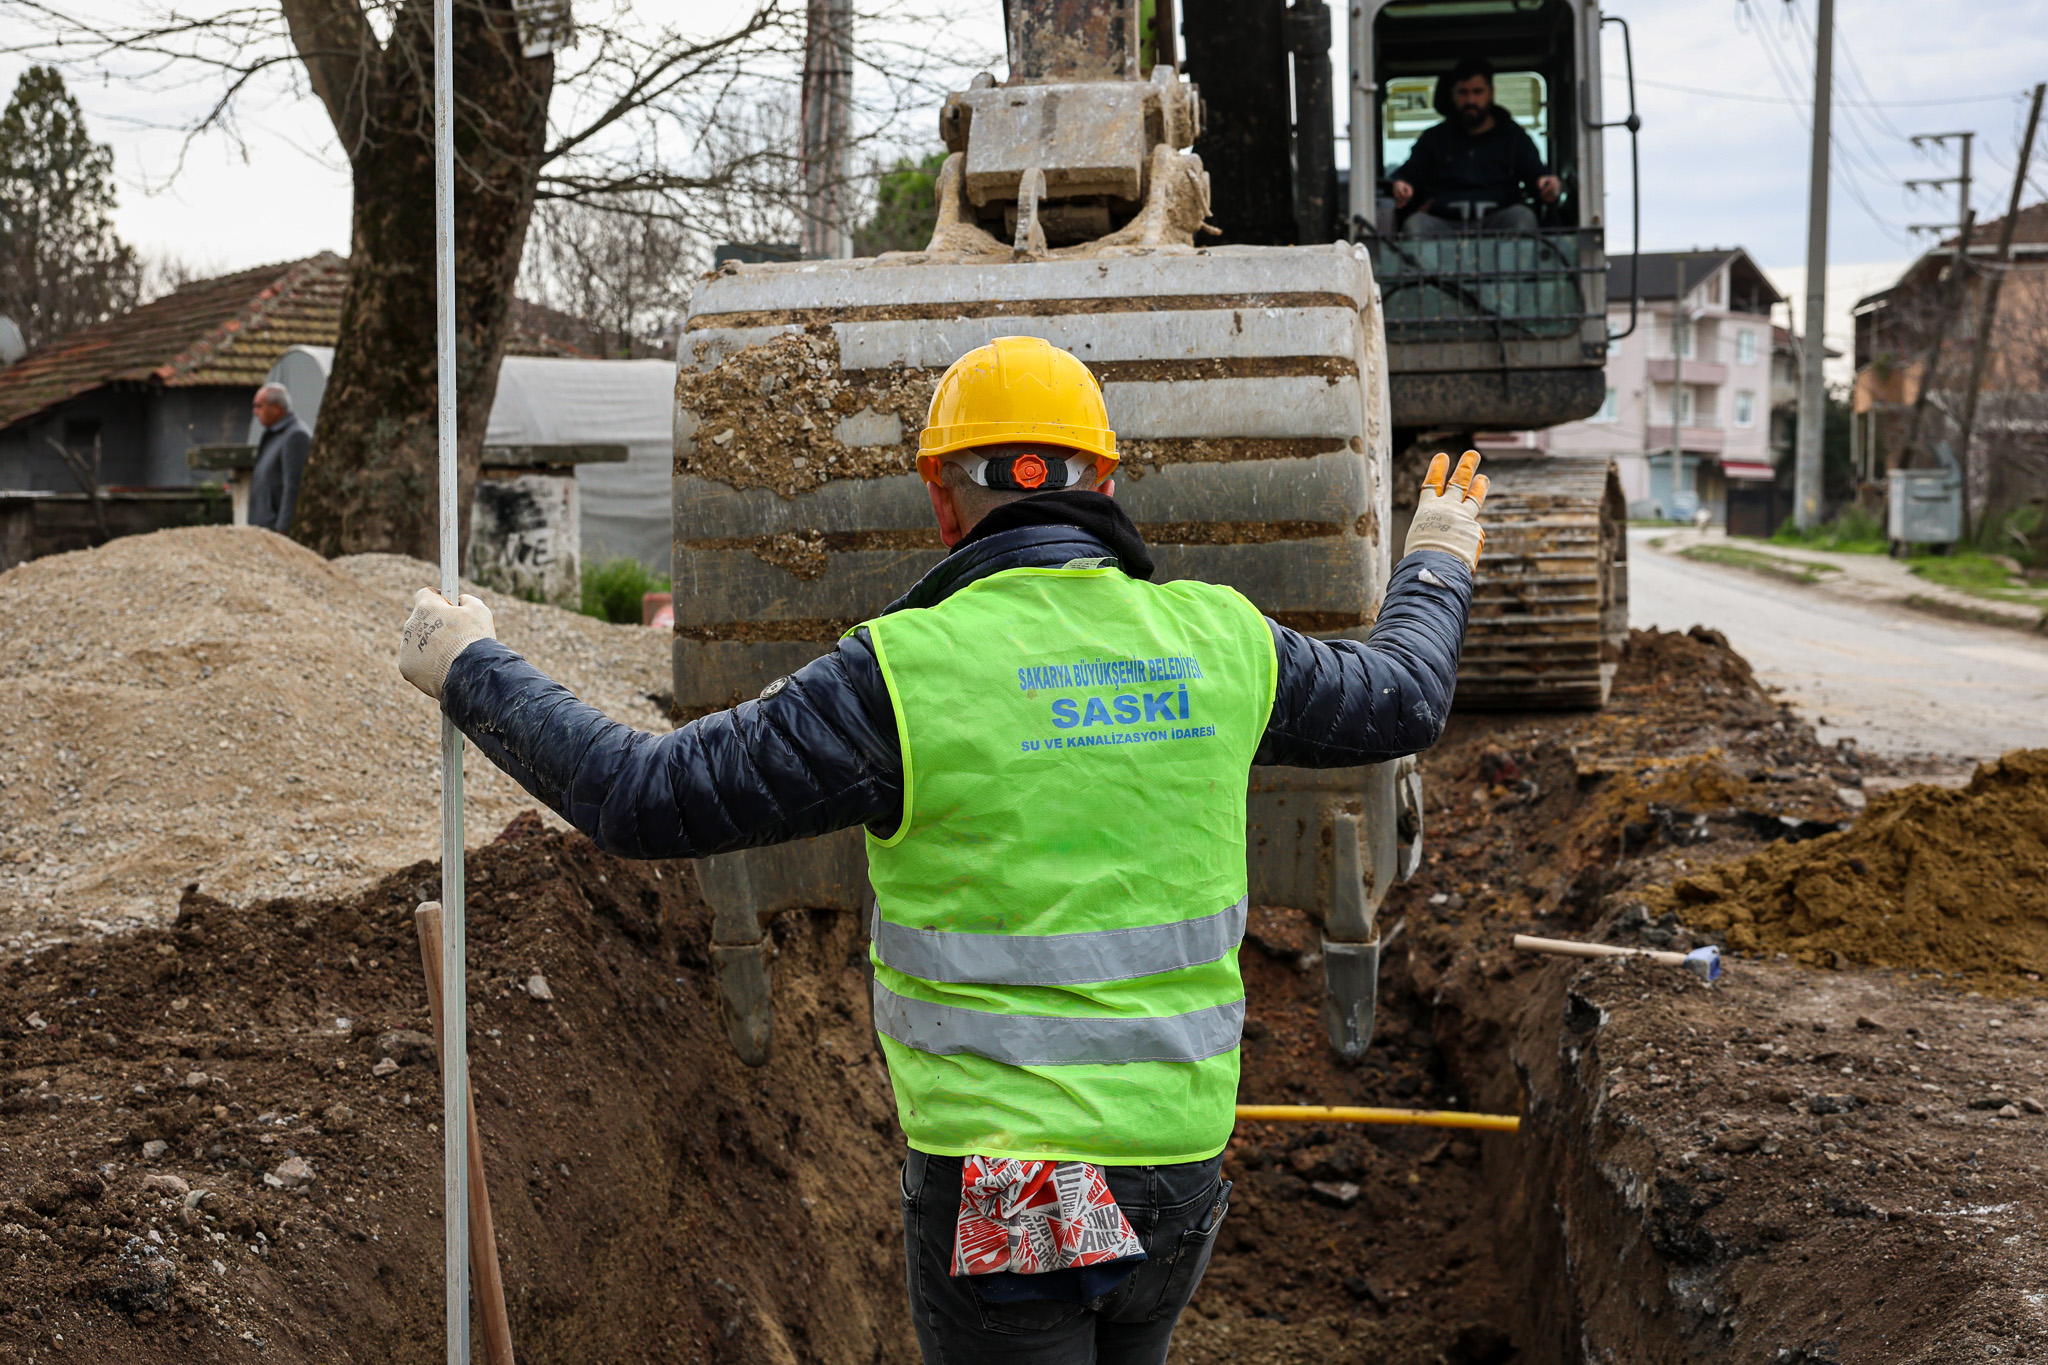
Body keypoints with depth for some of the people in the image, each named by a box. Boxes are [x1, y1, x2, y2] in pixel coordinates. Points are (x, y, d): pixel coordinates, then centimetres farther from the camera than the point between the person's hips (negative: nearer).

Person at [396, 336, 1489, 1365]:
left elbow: (647, 800, -11)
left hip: (1001, 1197, -6)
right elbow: (1397, 703, 19)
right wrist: (1436, 571, 40)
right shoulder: (1212, 640, 0)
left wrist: (473, 673, 4)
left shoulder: (910, 673, -15)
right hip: (1176, 1173, 6)